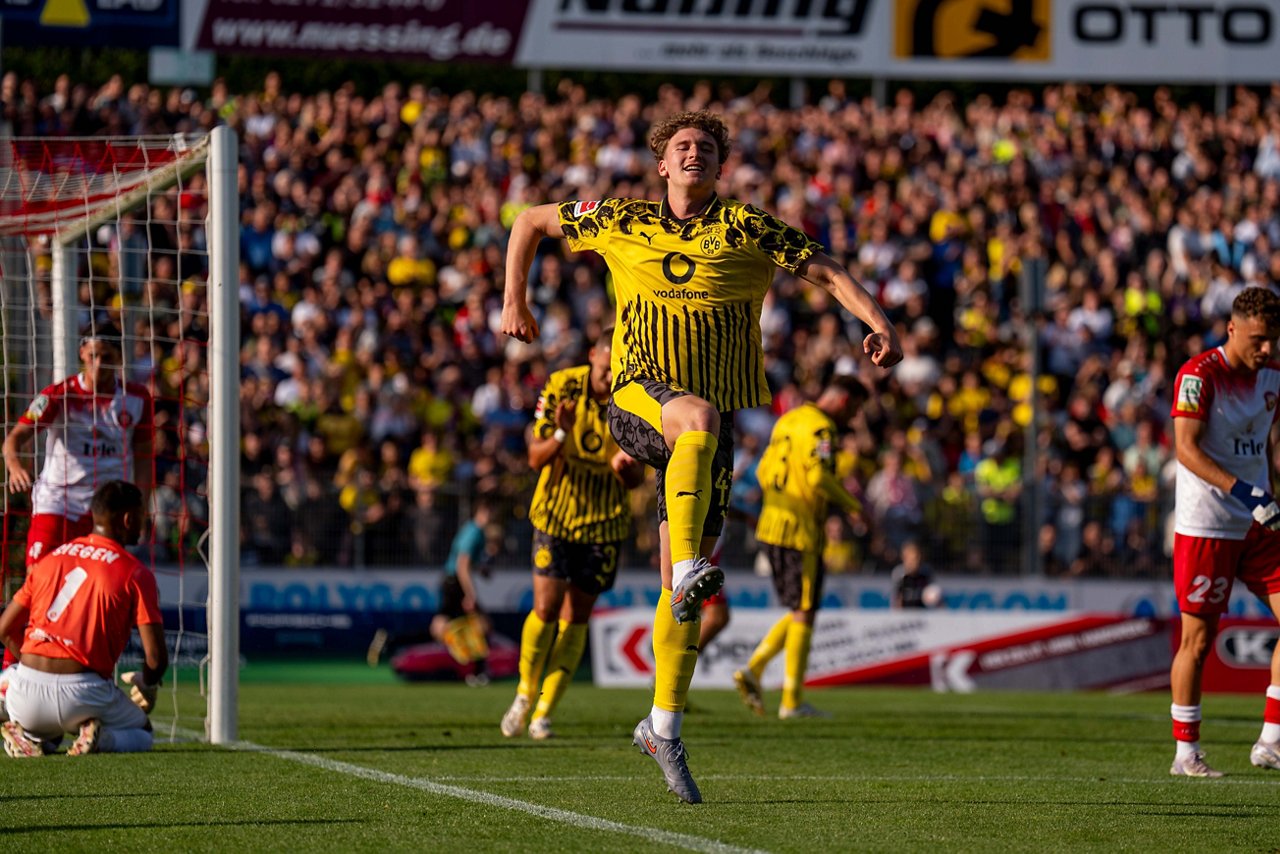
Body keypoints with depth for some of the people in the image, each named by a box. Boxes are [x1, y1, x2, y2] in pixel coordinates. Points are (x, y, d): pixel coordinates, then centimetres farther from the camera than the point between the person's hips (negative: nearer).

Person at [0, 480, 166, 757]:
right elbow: (156, 658, -5)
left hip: (27, 701, 3)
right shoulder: (135, 574, -1)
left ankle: (32, 735, 4)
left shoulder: (51, 558, 13)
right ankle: (101, 737, -9)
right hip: (83, 694, -3)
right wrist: (146, 686, 19)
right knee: (141, 733, 25)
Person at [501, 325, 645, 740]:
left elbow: (636, 480, -4)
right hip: (556, 514, -1)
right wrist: (561, 435, -30)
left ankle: (545, 711, 12)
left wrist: (626, 465, -28)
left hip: (605, 522, 1)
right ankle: (524, 694, 14)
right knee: (546, 609, -10)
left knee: (576, 618, 2)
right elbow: (536, 459, -9)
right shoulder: (560, 387, -11)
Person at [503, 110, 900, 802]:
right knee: (700, 416, -39)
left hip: (710, 422, 1)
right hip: (638, 395, -1)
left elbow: (827, 271, -3)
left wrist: (878, 323, -19)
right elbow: (531, 222, 21)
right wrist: (514, 300, 16)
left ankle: (663, 727, 13)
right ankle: (688, 570, -49)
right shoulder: (623, 223, 8)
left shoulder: (746, 228, 3)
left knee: (683, 589, 2)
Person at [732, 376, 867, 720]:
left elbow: (764, 471, 18)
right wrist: (852, 505, -12)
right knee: (804, 615, -1)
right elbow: (819, 475, -23)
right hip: (801, 533, -9)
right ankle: (792, 701, 1)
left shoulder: (788, 420, 16)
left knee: (799, 612, 17)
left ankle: (753, 669, 5)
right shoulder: (820, 427, -12)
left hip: (771, 526, 9)